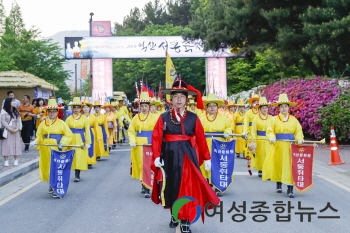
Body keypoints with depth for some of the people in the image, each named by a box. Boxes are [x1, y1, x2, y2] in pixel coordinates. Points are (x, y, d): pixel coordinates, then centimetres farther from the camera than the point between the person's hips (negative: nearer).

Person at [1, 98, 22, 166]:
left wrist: (17, 129, -10)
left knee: (16, 145, 3)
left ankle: (16, 160, 7)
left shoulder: (16, 111, 11)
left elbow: (19, 121, 6)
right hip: (7, 131, -4)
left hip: (15, 131, 5)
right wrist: (10, 129, -16)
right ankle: (6, 161, -1)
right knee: (6, 145, -4)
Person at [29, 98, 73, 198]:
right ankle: (52, 185, 26)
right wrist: (35, 142, -10)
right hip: (45, 148, 3)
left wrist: (63, 142, -17)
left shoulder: (61, 123, 2)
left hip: (57, 148, -3)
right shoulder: (43, 123, 10)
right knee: (47, 166, 7)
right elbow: (39, 136, 9)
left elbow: (69, 135, -2)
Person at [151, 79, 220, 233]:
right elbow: (156, 138, -4)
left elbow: (201, 138, 2)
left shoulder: (193, 118, 3)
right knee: (171, 186, 11)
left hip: (188, 156, 0)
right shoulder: (164, 117, 1)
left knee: (187, 187, -2)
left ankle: (184, 220, 6)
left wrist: (207, 158, 2)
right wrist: (157, 157, -15)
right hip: (170, 156, 1)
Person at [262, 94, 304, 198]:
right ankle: (279, 184, 28)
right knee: (278, 165, 7)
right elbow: (270, 131, -3)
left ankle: (290, 189, -4)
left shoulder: (294, 119, 7)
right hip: (278, 146, 0)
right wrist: (272, 137, -22)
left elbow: (298, 131, 3)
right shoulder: (274, 119, 3)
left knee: (290, 166, -5)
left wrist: (299, 138, -16)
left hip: (291, 146, 0)